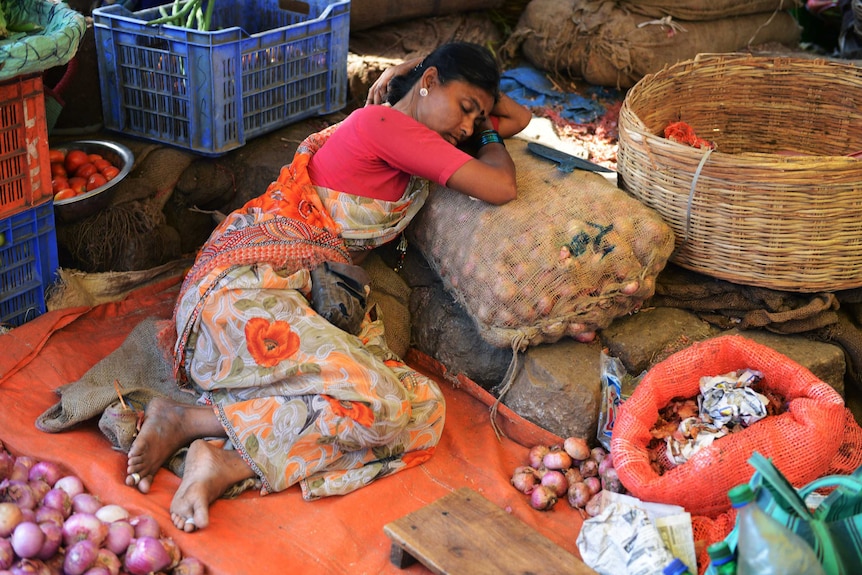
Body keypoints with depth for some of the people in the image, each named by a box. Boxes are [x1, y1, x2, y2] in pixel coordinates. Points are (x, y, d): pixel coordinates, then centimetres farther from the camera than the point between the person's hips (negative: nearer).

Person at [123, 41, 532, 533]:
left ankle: (231, 463, -22)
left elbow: (519, 119, 34)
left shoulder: (415, 149, 22)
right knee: (380, 404, -29)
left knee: (423, 407, -14)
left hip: (311, 300, 9)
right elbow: (501, 188, -7)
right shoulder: (381, 123, -6)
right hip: (247, 285, -9)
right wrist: (492, 141, 12)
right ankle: (190, 419, -15)